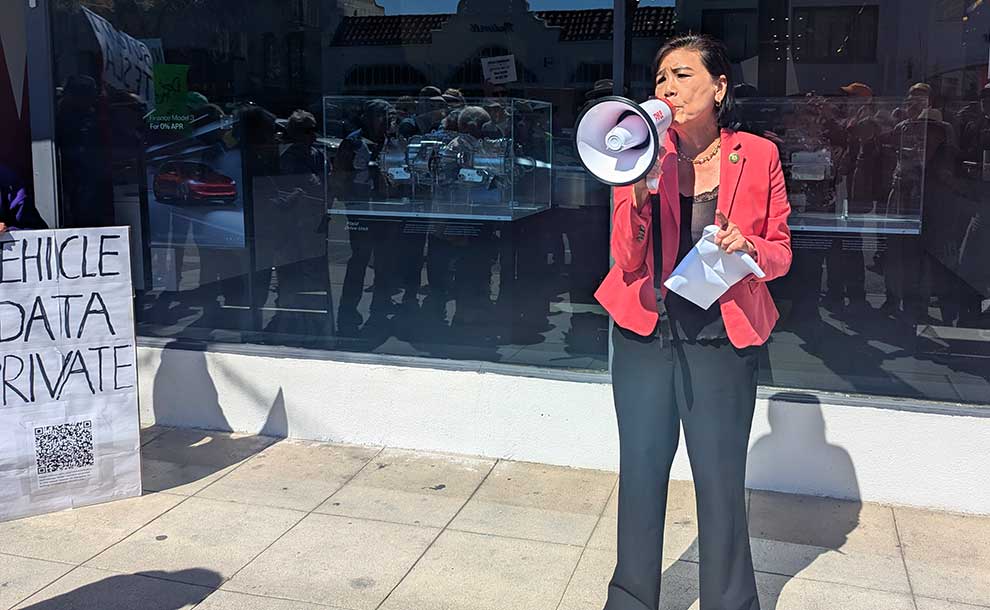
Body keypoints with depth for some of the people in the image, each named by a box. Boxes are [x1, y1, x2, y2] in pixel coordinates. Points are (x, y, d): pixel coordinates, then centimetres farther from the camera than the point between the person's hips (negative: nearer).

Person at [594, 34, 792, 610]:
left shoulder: (759, 156, -2)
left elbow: (780, 253, 5)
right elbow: (628, 261, -5)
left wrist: (748, 247, -17)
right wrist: (640, 192, -21)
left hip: (722, 340, -1)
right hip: (646, 333, 1)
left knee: (722, 483, 5)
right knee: (641, 473, 11)